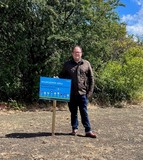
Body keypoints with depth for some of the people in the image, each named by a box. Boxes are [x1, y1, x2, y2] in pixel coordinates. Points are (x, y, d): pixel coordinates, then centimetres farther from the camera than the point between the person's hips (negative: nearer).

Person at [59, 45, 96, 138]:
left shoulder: (86, 64, 5)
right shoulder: (67, 64, 8)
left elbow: (91, 78, 5)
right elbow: (61, 77, 12)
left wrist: (90, 91, 0)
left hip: (82, 93, -1)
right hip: (71, 93, 1)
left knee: (84, 112, 2)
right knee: (73, 112, 11)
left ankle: (88, 130, 8)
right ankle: (74, 129, 23)